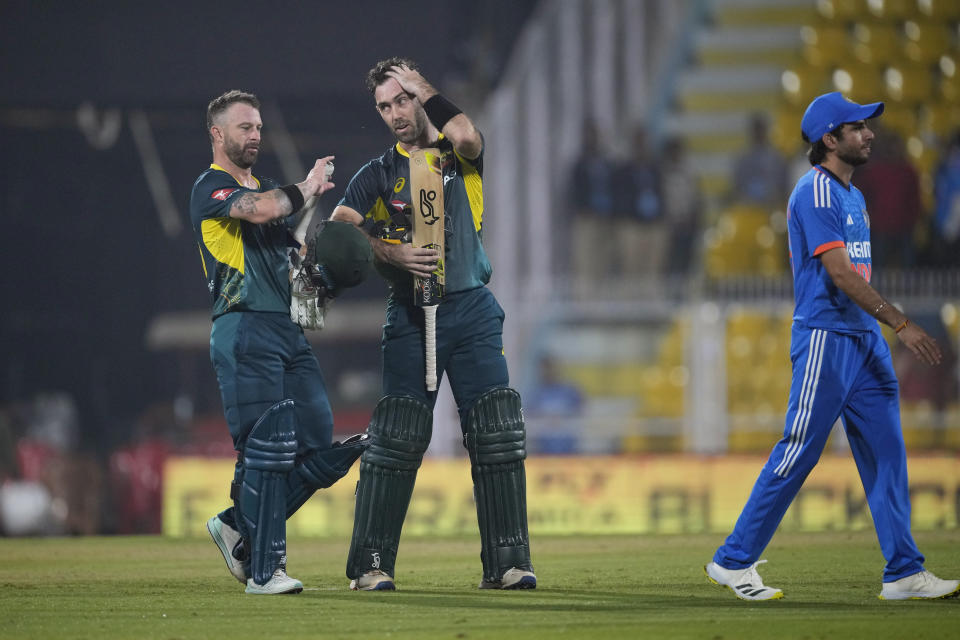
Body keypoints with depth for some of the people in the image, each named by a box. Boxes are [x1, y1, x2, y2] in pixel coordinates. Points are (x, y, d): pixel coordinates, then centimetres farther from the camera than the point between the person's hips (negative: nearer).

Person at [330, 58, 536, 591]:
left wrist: (423, 89, -4)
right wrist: (387, 253, -18)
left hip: (472, 308, 0)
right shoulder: (378, 175, 11)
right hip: (411, 314, 0)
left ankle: (506, 562, -3)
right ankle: (372, 564, -1)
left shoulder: (459, 153, 9)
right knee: (396, 440, -6)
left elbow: (465, 137, -17)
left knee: (497, 435, -6)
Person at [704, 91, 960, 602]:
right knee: (798, 453, -7)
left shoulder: (851, 195, 17)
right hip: (825, 336, -9)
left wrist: (886, 329, 18)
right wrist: (901, 323, -23)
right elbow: (839, 274, -19)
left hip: (864, 339, 9)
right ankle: (733, 561, 2)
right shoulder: (816, 192, -12)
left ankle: (904, 573, 4)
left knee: (886, 453, 4)